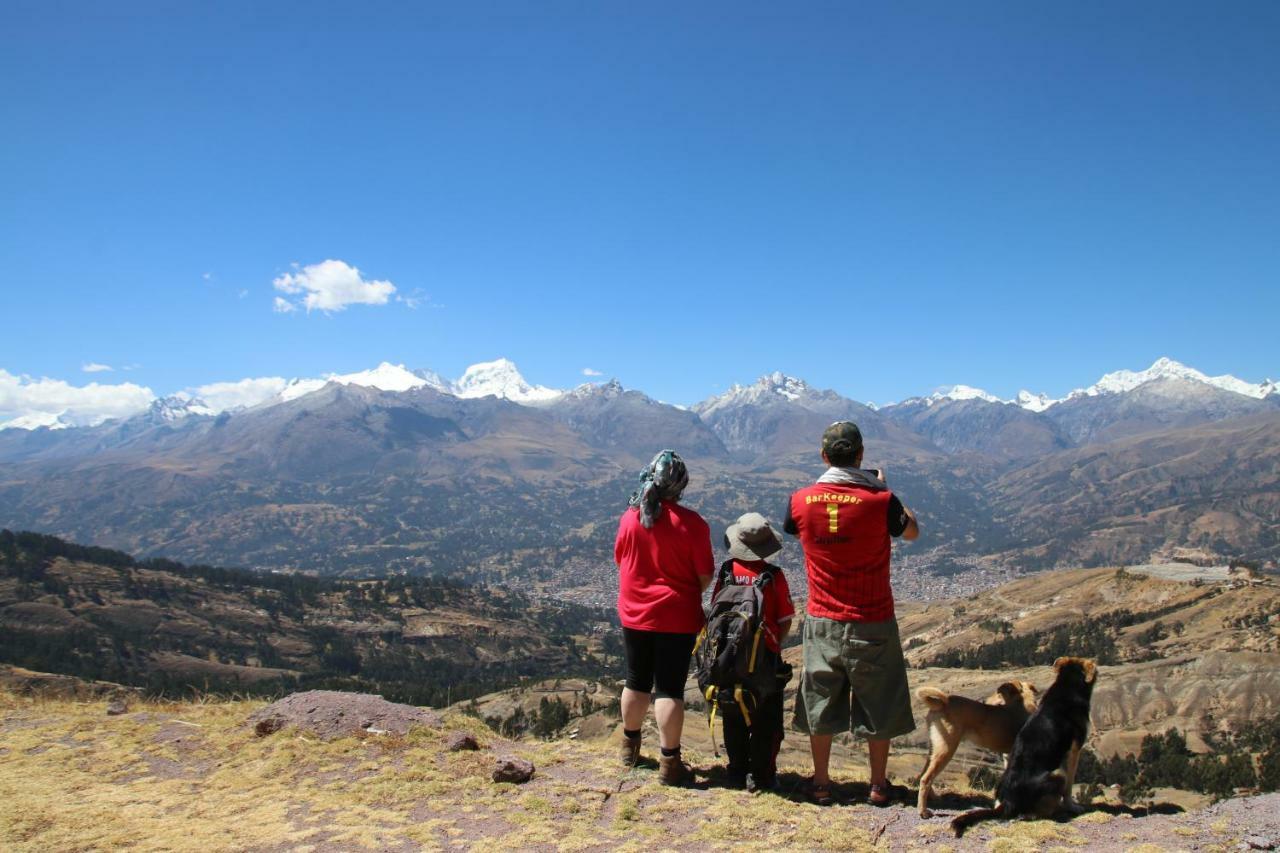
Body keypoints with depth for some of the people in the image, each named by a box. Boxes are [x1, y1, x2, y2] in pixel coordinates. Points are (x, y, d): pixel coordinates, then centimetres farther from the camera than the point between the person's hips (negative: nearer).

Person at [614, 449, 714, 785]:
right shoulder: (691, 523, -15)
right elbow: (705, 576, -10)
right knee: (669, 689, 3)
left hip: (634, 615, 4)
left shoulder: (630, 518, -6)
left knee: (636, 682, 19)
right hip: (677, 618, -3)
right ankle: (669, 762, 7)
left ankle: (629, 745, 36)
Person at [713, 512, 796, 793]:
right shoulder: (774, 575, -11)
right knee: (767, 720, 10)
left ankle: (738, 771, 23)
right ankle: (761, 775, 13)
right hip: (766, 656, -2)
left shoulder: (726, 571, -6)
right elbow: (785, 620, -7)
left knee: (734, 718, 15)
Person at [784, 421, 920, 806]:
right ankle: (878, 785, 26)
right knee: (878, 706, 14)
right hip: (872, 623, -1)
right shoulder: (880, 501, -16)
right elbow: (912, 530, 5)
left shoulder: (801, 501, -10)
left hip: (823, 622, 2)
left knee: (820, 703, 15)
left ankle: (821, 783, 24)